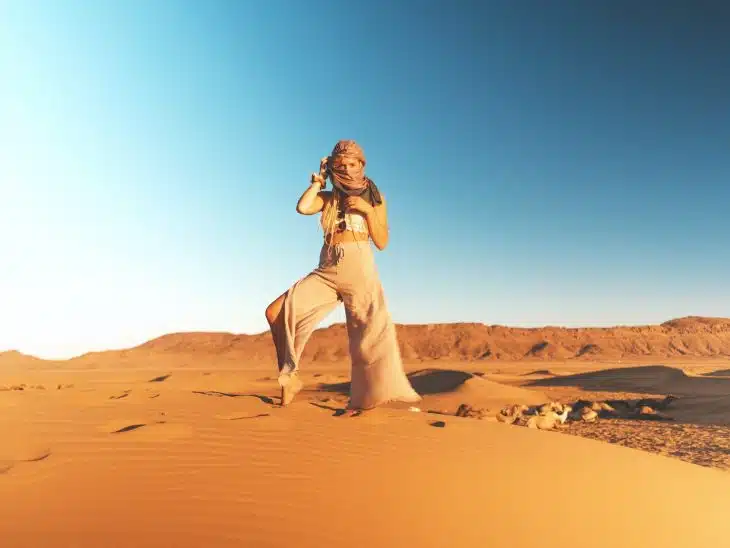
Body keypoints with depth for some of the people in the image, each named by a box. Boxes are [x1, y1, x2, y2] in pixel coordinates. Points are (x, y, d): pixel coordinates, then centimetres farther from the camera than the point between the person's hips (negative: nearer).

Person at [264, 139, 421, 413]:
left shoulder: (374, 198, 11)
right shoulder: (328, 197, 15)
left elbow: (382, 242, 4)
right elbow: (302, 207, -7)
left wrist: (368, 210, -7)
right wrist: (319, 179, 6)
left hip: (360, 270, -2)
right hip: (326, 271, 3)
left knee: (373, 332, -16)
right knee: (277, 312, -8)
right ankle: (289, 377, 7)